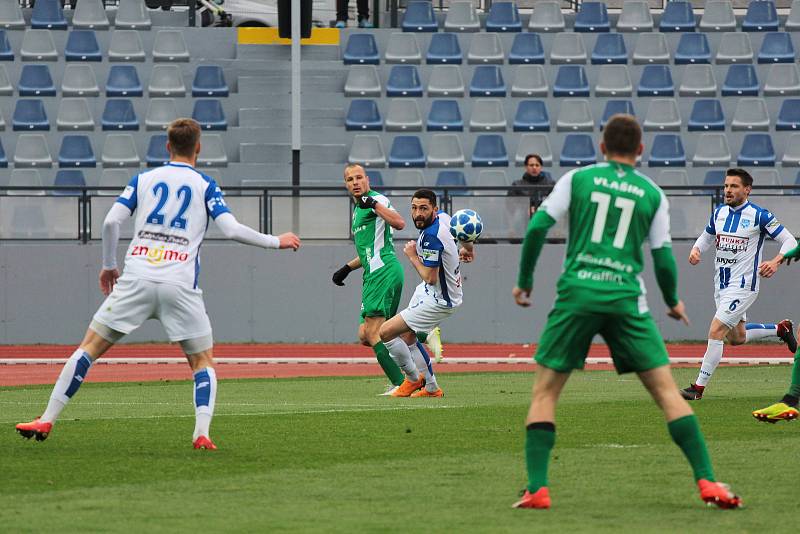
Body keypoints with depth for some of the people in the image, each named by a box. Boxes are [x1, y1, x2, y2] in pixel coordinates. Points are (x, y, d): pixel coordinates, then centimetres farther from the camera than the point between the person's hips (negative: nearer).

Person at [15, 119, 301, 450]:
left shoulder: (143, 180, 12)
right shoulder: (205, 186, 7)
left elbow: (111, 222, 4)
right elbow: (232, 230, -4)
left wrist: (108, 266, 18)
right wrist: (276, 242, 8)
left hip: (136, 278, 1)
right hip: (179, 286, -1)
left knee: (90, 346, 7)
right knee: (204, 361, 11)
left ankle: (47, 420, 2)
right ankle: (202, 433, -9)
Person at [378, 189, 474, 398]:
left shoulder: (431, 236, -32)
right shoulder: (442, 216, -4)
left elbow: (430, 278, -28)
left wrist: (412, 256, -14)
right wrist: (467, 248, 38)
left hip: (439, 300, -10)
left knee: (385, 333, -11)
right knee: (407, 336, 24)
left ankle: (414, 378, 9)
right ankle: (432, 388, 33)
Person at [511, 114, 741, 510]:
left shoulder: (577, 179, 7)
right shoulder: (653, 195, 9)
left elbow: (537, 227, 0)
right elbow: (663, 257, 8)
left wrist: (524, 281, 12)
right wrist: (673, 303, 26)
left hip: (577, 292, 0)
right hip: (625, 298, 0)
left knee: (545, 391, 8)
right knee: (665, 389, 4)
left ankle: (536, 489, -3)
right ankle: (706, 481, -4)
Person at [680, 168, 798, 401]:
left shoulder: (759, 216, -11)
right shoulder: (719, 213, 6)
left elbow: (790, 241, -8)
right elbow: (706, 237, 22)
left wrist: (775, 262, -26)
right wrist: (696, 250, -1)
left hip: (742, 286, -8)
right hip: (722, 284, 8)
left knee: (716, 332, -16)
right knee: (736, 337, 18)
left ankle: (698, 388, -11)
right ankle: (781, 329, 42)